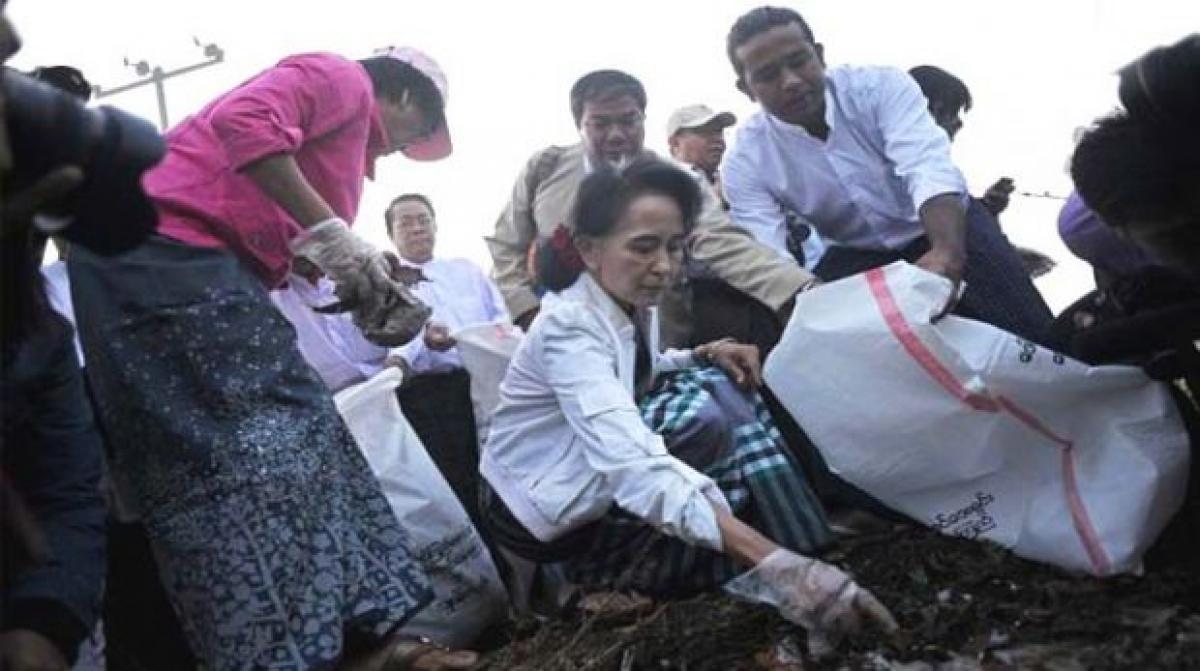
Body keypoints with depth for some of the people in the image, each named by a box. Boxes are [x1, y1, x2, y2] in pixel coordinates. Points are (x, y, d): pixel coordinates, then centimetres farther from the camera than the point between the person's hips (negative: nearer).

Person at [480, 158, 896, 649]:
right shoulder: (569, 326, -30)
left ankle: (801, 551, -2)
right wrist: (771, 560, -56)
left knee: (722, 382, -4)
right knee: (705, 418, -25)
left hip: (595, 477, 9)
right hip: (544, 506, -9)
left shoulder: (633, 302, -4)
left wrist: (706, 354, -5)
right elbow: (632, 466, -46)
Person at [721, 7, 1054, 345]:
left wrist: (946, 251, -59)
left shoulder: (880, 87, -21)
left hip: (948, 227, -1)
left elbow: (929, 170, -37)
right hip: (861, 255, 2)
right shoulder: (745, 163, -17)